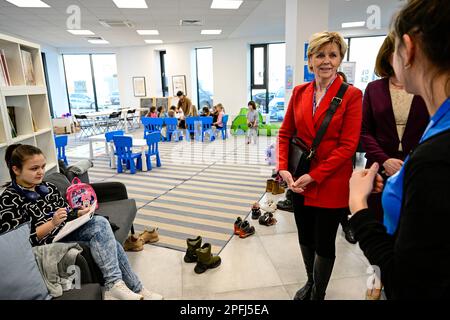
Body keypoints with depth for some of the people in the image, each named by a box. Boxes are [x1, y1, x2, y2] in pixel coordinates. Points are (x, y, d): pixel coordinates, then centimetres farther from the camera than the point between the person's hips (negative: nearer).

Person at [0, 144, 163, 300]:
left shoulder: (48, 187, 10)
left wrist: (79, 213, -5)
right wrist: (52, 223, -26)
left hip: (67, 231, 7)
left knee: (101, 222, -21)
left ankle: (114, 285, -17)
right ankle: (136, 290, -17)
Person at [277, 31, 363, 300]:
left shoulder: (351, 95, -8)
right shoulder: (299, 92, 5)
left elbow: (348, 145, -13)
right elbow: (285, 133, 6)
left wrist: (314, 176, -16)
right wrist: (284, 169, -7)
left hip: (330, 183, -4)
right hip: (299, 182, 4)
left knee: (324, 243, 10)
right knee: (305, 237, 20)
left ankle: (318, 294, 35)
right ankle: (310, 282, 46)